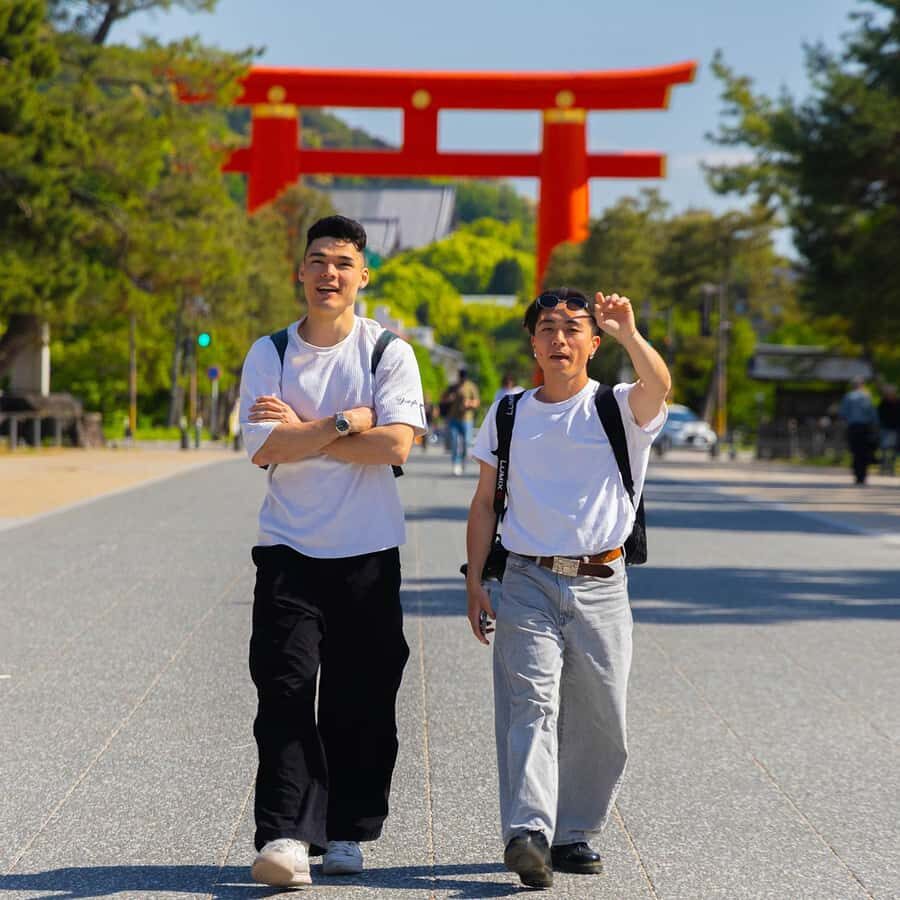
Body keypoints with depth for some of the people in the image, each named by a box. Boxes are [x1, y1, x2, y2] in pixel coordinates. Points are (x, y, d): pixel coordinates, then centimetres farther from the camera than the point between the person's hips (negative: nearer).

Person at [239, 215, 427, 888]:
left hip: (369, 552, 0)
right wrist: (347, 422, -11)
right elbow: (264, 448, -7)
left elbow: (397, 443, -13)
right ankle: (285, 836, -14)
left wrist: (302, 432, -10)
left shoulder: (390, 352, 1)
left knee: (362, 699, 4)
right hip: (289, 548, 0)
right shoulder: (269, 354, 5)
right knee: (285, 689, -10)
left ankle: (347, 833, 15)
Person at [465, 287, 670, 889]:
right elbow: (485, 503, 14)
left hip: (601, 586, 0)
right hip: (528, 583, 0)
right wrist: (475, 580, 6)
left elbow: (658, 386, -21)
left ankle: (574, 833, 19)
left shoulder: (618, 409, 3)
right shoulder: (507, 415, 11)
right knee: (531, 703, -15)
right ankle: (527, 834, -26)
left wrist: (629, 336, -39)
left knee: (599, 722, 4)